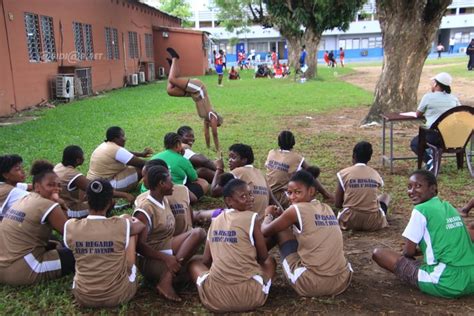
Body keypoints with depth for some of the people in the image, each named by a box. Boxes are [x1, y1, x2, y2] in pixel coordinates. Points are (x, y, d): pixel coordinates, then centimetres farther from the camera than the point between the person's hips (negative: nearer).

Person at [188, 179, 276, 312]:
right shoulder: (251, 217, -4)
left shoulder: (215, 221, 10)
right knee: (270, 261, 28)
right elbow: (263, 257, 5)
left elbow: (206, 260, 14)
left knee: (194, 261, 30)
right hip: (250, 296, -2)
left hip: (214, 298, 2)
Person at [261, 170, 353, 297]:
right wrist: (283, 216, 27)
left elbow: (265, 231, 2)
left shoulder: (296, 209, -7)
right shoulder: (328, 209, 11)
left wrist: (269, 215, 22)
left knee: (280, 229, 10)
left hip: (311, 285, -6)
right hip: (342, 281, 6)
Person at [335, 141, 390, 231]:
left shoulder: (344, 173, -3)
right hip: (373, 222, 0)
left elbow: (338, 204, 1)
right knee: (385, 196, 26)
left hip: (350, 221, 0)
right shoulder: (376, 174, 3)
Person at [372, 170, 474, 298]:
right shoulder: (449, 207, 13)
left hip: (445, 284, -8)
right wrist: (421, 249, 27)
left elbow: (409, 252, -6)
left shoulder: (421, 210, -8)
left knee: (378, 253, -2)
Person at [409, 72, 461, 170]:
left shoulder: (428, 97, -5)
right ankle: (433, 153, 11)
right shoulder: (453, 98, 9)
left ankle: (429, 160, -8)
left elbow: (418, 114, 6)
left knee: (414, 143, 18)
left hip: (434, 135, -6)